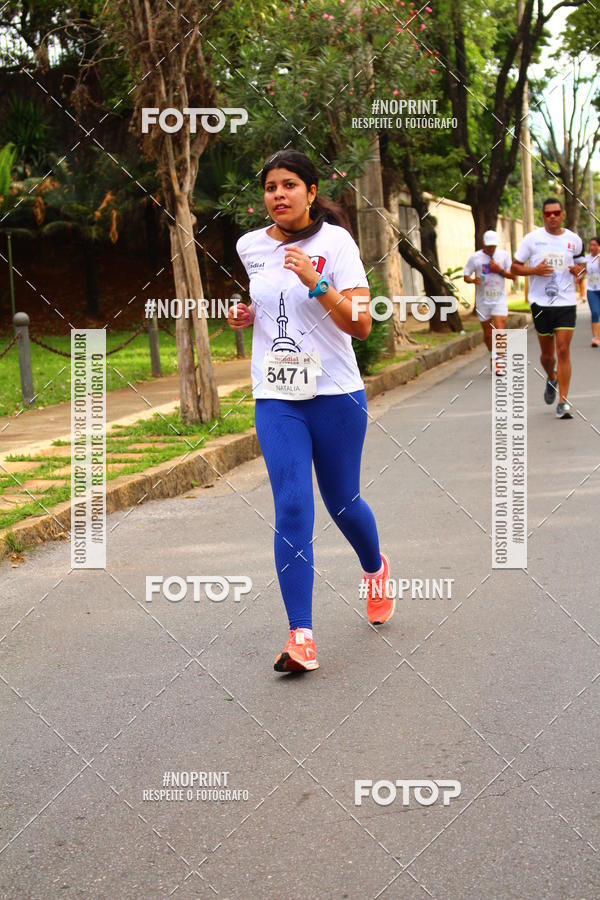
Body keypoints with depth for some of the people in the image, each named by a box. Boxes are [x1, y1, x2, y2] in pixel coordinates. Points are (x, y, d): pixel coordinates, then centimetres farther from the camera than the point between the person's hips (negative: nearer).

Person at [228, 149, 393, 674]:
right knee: (292, 508, -11)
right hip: (275, 398, 2)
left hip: (335, 394, -2)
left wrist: (316, 283, -25)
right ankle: (301, 637, -12)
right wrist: (247, 316, 5)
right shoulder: (250, 246, 6)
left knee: (342, 502, 11)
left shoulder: (335, 241, -7)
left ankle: (375, 568, 46)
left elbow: (361, 325, -14)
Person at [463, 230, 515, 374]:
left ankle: (500, 360, -11)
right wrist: (473, 280, -20)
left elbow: (513, 275, 3)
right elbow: (466, 276, 3)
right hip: (483, 301, 1)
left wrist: (500, 270, -14)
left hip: (499, 299, -1)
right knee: (487, 333, 8)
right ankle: (492, 355, 31)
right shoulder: (475, 257, 0)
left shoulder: (504, 255, 2)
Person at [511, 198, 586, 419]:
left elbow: (581, 265, 21)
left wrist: (579, 270, -3)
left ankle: (563, 402, -7)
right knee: (547, 354, 8)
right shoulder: (532, 238, 1)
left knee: (563, 350, -9)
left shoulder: (574, 240, 7)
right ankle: (551, 380, 42)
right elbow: (515, 267, 4)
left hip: (566, 303, 0)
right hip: (541, 303, 0)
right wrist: (534, 270, -14)